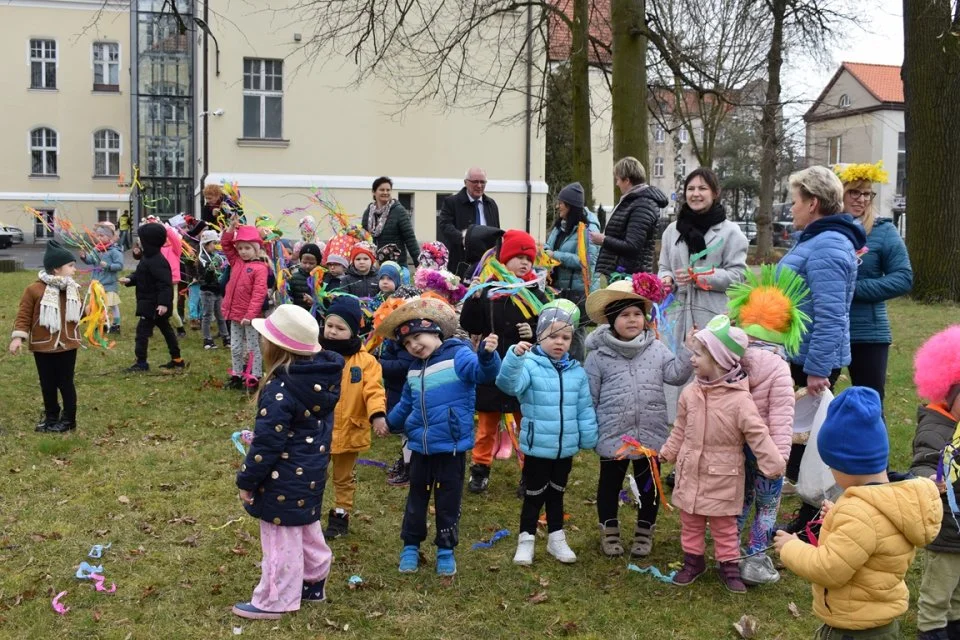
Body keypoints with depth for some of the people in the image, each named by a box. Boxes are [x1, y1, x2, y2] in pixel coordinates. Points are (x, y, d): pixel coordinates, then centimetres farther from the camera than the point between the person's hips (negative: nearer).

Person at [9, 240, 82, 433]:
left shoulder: (73, 289, 3)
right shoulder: (34, 289, -13)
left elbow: (80, 313, 15)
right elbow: (24, 315, -9)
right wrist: (18, 337, -15)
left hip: (67, 344, 2)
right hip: (43, 345, -2)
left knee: (66, 383, 6)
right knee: (48, 384, 10)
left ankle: (68, 419, 16)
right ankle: (51, 417, 25)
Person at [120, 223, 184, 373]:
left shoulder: (157, 261, -24)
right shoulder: (147, 257, 9)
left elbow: (165, 284, -29)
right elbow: (141, 276, 20)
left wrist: (163, 303, -35)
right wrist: (129, 280, 4)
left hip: (153, 305, -11)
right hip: (150, 303, 11)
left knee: (142, 330, -6)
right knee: (166, 329, 15)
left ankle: (141, 362, 1)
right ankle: (177, 360, 24)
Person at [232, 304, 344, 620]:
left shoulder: (280, 389, -28)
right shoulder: (323, 375, -4)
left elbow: (267, 442, -23)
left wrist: (247, 480, -11)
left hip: (285, 478, -9)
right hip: (312, 470, 9)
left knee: (282, 539, 6)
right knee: (307, 529, 25)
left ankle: (273, 602, 20)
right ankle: (313, 582, 41)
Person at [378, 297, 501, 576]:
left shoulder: (458, 356, -12)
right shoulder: (414, 370, 10)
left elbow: (483, 373, -30)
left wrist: (487, 355, -50)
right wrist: (390, 423, 37)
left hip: (451, 446, -6)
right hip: (420, 446, 6)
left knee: (448, 500, 8)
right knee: (416, 498, 16)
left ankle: (446, 550, 23)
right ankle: (410, 546, 30)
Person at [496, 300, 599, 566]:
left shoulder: (576, 371, 1)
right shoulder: (530, 365, -14)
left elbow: (585, 408, 7)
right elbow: (508, 384, -32)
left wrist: (589, 439, 5)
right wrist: (514, 356, -47)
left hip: (566, 447, 4)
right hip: (537, 446, -4)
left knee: (557, 493, 19)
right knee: (534, 495, 8)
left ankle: (556, 539, 32)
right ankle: (526, 540, 21)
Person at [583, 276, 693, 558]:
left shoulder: (656, 349, 0)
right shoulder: (599, 355, -8)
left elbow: (675, 374, -5)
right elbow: (589, 396, -3)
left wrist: (688, 350, -16)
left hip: (650, 433, 2)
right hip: (613, 435, -2)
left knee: (648, 484, 15)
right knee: (610, 483, 14)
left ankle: (644, 532, 35)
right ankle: (609, 532, 33)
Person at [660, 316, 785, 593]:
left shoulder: (739, 400, -21)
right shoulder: (690, 393, -5)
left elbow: (758, 435, -17)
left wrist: (775, 465, -16)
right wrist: (667, 453, 13)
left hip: (722, 477, -5)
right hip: (690, 472, 5)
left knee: (724, 527, 11)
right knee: (690, 522, 17)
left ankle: (729, 566, 27)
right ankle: (693, 561, 34)